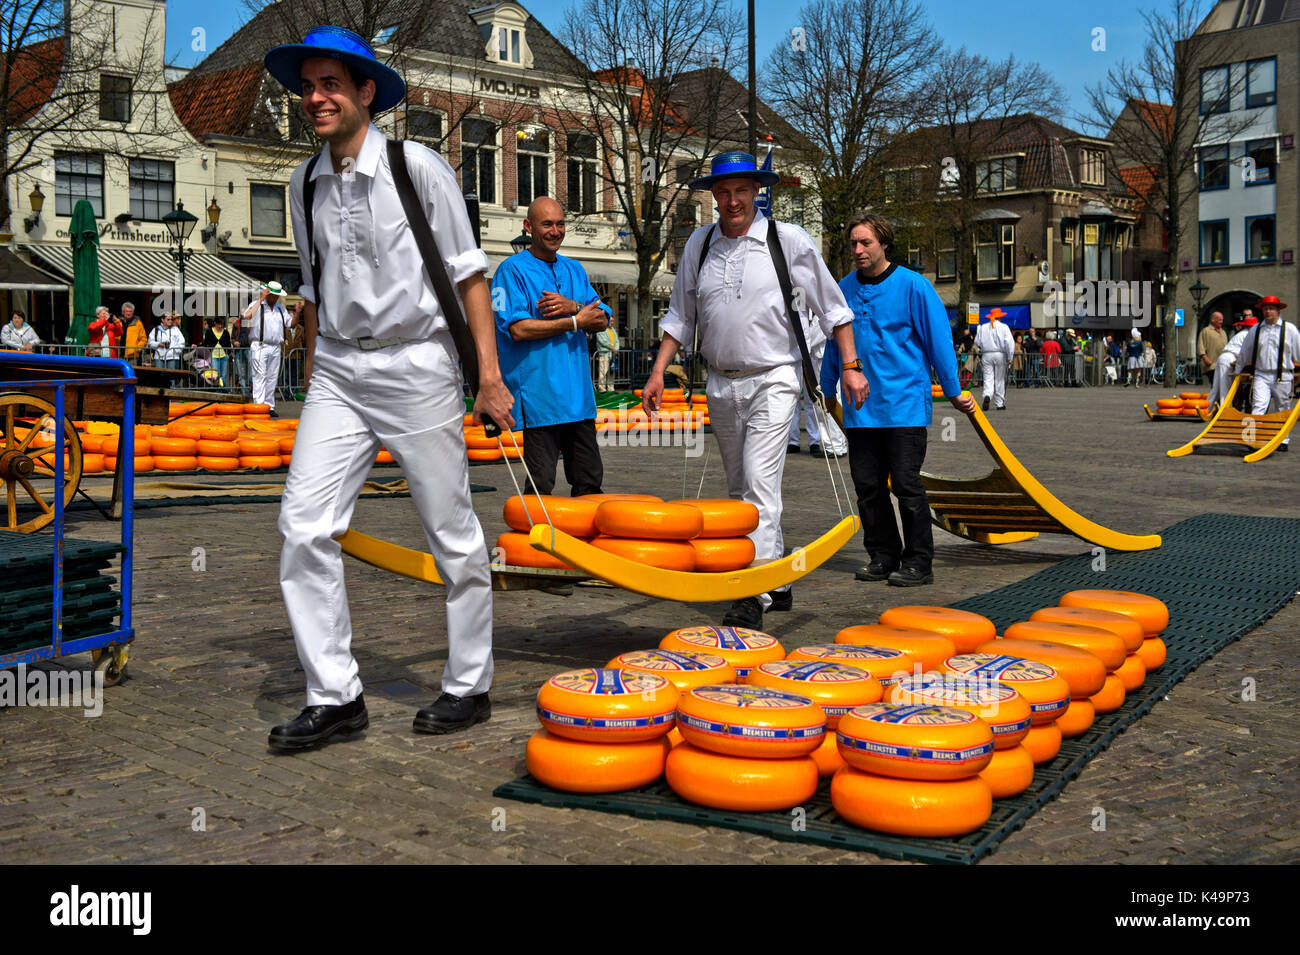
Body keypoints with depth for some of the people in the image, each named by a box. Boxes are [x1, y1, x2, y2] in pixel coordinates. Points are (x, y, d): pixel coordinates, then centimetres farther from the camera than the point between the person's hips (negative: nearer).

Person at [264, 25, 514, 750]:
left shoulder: (419, 168, -5)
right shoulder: (306, 182, 10)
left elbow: (469, 273, -3)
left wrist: (490, 372, -9)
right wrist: (313, 376, 17)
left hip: (416, 365, -5)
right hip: (338, 371, 5)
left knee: (453, 533, 3)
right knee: (304, 526, -6)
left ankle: (470, 688, 17)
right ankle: (336, 696, 4)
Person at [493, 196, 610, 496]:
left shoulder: (574, 269, 17)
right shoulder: (512, 270, -3)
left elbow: (602, 321, 11)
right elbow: (518, 329, -14)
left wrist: (573, 306, -10)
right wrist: (574, 322, -10)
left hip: (578, 395, 6)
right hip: (538, 399, -6)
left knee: (590, 482, 11)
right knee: (541, 486, -4)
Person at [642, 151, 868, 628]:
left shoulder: (789, 240, -3)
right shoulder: (699, 244, 8)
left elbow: (832, 307, 3)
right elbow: (680, 315, 16)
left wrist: (851, 366, -1)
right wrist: (658, 371, 8)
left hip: (772, 381, -5)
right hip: (721, 385, 5)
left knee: (760, 486, -16)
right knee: (740, 490, 12)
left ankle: (754, 595, -16)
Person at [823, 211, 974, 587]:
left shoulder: (912, 286, -5)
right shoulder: (844, 289, 9)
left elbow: (939, 340, -2)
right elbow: (834, 345, 20)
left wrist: (953, 391, -1)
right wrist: (826, 392, 25)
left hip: (904, 405, -5)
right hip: (859, 408, 5)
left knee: (907, 485, -3)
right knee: (868, 486, 8)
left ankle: (919, 563, 7)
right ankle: (883, 556, 20)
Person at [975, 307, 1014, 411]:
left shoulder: (983, 327, 7)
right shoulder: (1004, 327, -1)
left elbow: (977, 342, 8)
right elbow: (1009, 343, -9)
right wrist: (1009, 357, -6)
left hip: (986, 355, 2)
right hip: (1000, 355, -2)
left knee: (988, 378, 0)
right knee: (1000, 380, 6)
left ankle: (987, 396, -29)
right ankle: (1000, 404, 10)